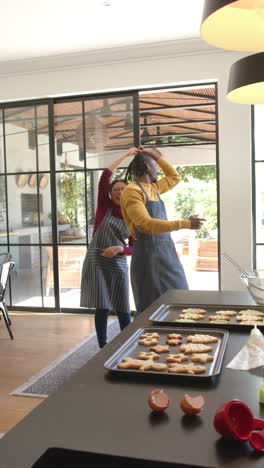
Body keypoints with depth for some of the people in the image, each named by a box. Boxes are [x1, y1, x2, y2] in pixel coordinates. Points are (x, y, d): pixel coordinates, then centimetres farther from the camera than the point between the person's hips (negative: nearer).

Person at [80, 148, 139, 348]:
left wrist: (119, 249, -16)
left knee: (123, 310, 5)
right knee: (102, 308, -1)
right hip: (96, 262, -2)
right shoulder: (105, 206, 2)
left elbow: (134, 248, 6)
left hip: (118, 265, 2)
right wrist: (126, 155, -8)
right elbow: (105, 176, -10)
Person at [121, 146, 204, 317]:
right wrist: (185, 224, -24)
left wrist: (156, 155, 23)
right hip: (148, 253, -8)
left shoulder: (153, 188, 16)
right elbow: (146, 224, -24)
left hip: (167, 253, 9)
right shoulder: (132, 191, -11)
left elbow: (175, 177, 35)